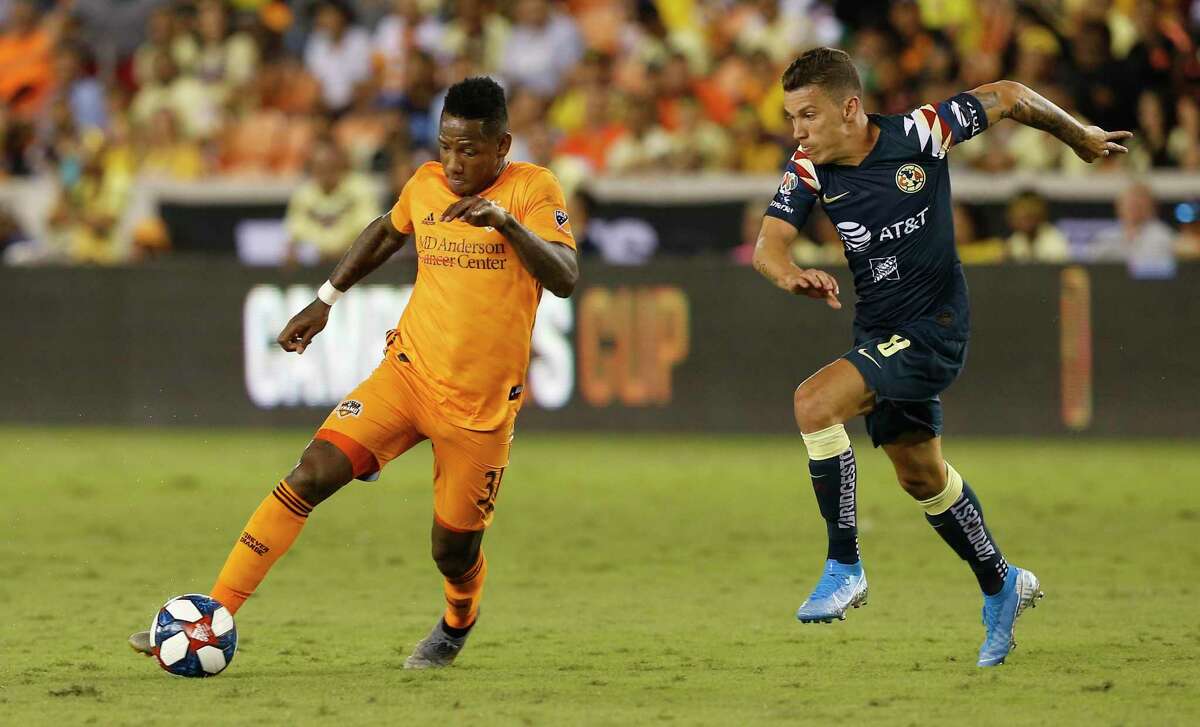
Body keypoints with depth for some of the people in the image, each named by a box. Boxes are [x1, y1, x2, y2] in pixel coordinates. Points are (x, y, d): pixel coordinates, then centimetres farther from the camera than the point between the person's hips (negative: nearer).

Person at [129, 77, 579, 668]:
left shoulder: (533, 190, -9)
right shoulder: (426, 184, 4)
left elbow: (564, 279, -22)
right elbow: (386, 232, 26)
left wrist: (506, 221, -36)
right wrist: (326, 300, 24)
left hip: (482, 407, -3)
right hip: (407, 373, 3)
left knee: (454, 551, 5)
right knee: (311, 475, -16)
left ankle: (458, 624, 43)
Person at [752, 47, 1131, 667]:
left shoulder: (919, 135, -18)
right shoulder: (810, 168, -5)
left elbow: (1006, 98, -4)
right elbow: (769, 243, -15)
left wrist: (1080, 137, 11)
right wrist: (790, 274, -40)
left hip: (933, 329, -7)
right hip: (881, 335, 7)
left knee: (815, 402, -25)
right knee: (920, 474, 21)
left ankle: (844, 568, -17)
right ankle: (1001, 586, 42)